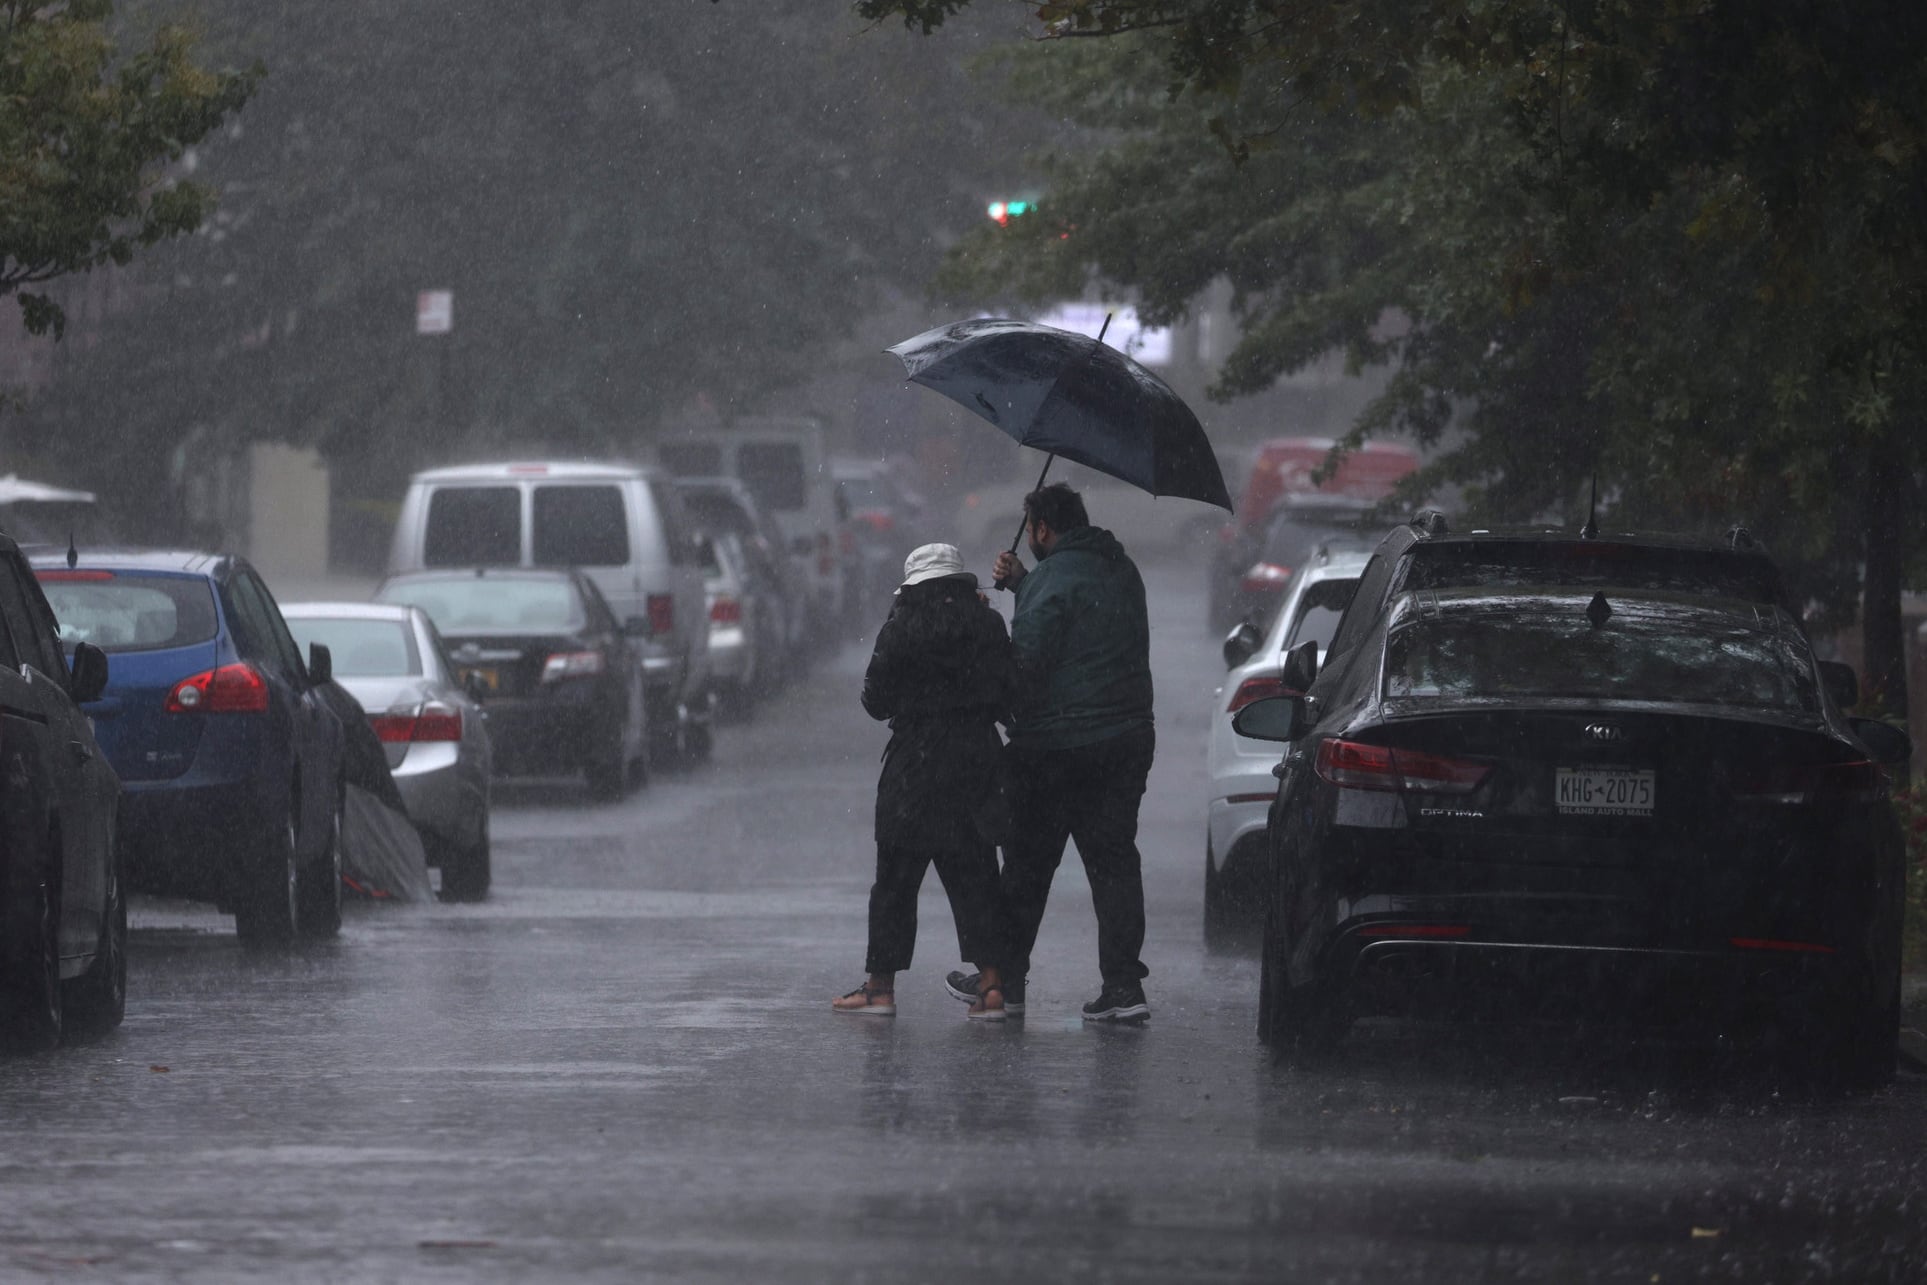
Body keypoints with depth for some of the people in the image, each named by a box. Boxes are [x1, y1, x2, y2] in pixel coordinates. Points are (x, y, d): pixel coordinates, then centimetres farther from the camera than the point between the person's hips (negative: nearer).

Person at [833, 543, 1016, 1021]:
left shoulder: (902, 630, -7)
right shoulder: (988, 625, 0)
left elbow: (877, 702, -2)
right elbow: (1009, 696, 2)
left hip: (915, 763, -3)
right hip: (978, 757, 3)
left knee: (896, 875, 6)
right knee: (974, 874, 8)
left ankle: (881, 986, 9)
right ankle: (991, 984, 0)